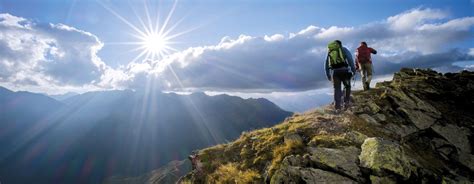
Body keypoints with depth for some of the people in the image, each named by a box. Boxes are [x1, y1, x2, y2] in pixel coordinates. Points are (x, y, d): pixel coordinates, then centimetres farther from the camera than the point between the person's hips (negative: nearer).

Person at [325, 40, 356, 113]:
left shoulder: (329, 52, 22)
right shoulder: (343, 49, 14)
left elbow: (326, 64, 18)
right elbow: (350, 58, -2)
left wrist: (328, 75, 22)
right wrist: (353, 69, -4)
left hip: (335, 72, 2)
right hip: (344, 70, -2)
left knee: (337, 89, 7)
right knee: (347, 86, 19)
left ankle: (337, 107, 1)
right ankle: (346, 102, 11)